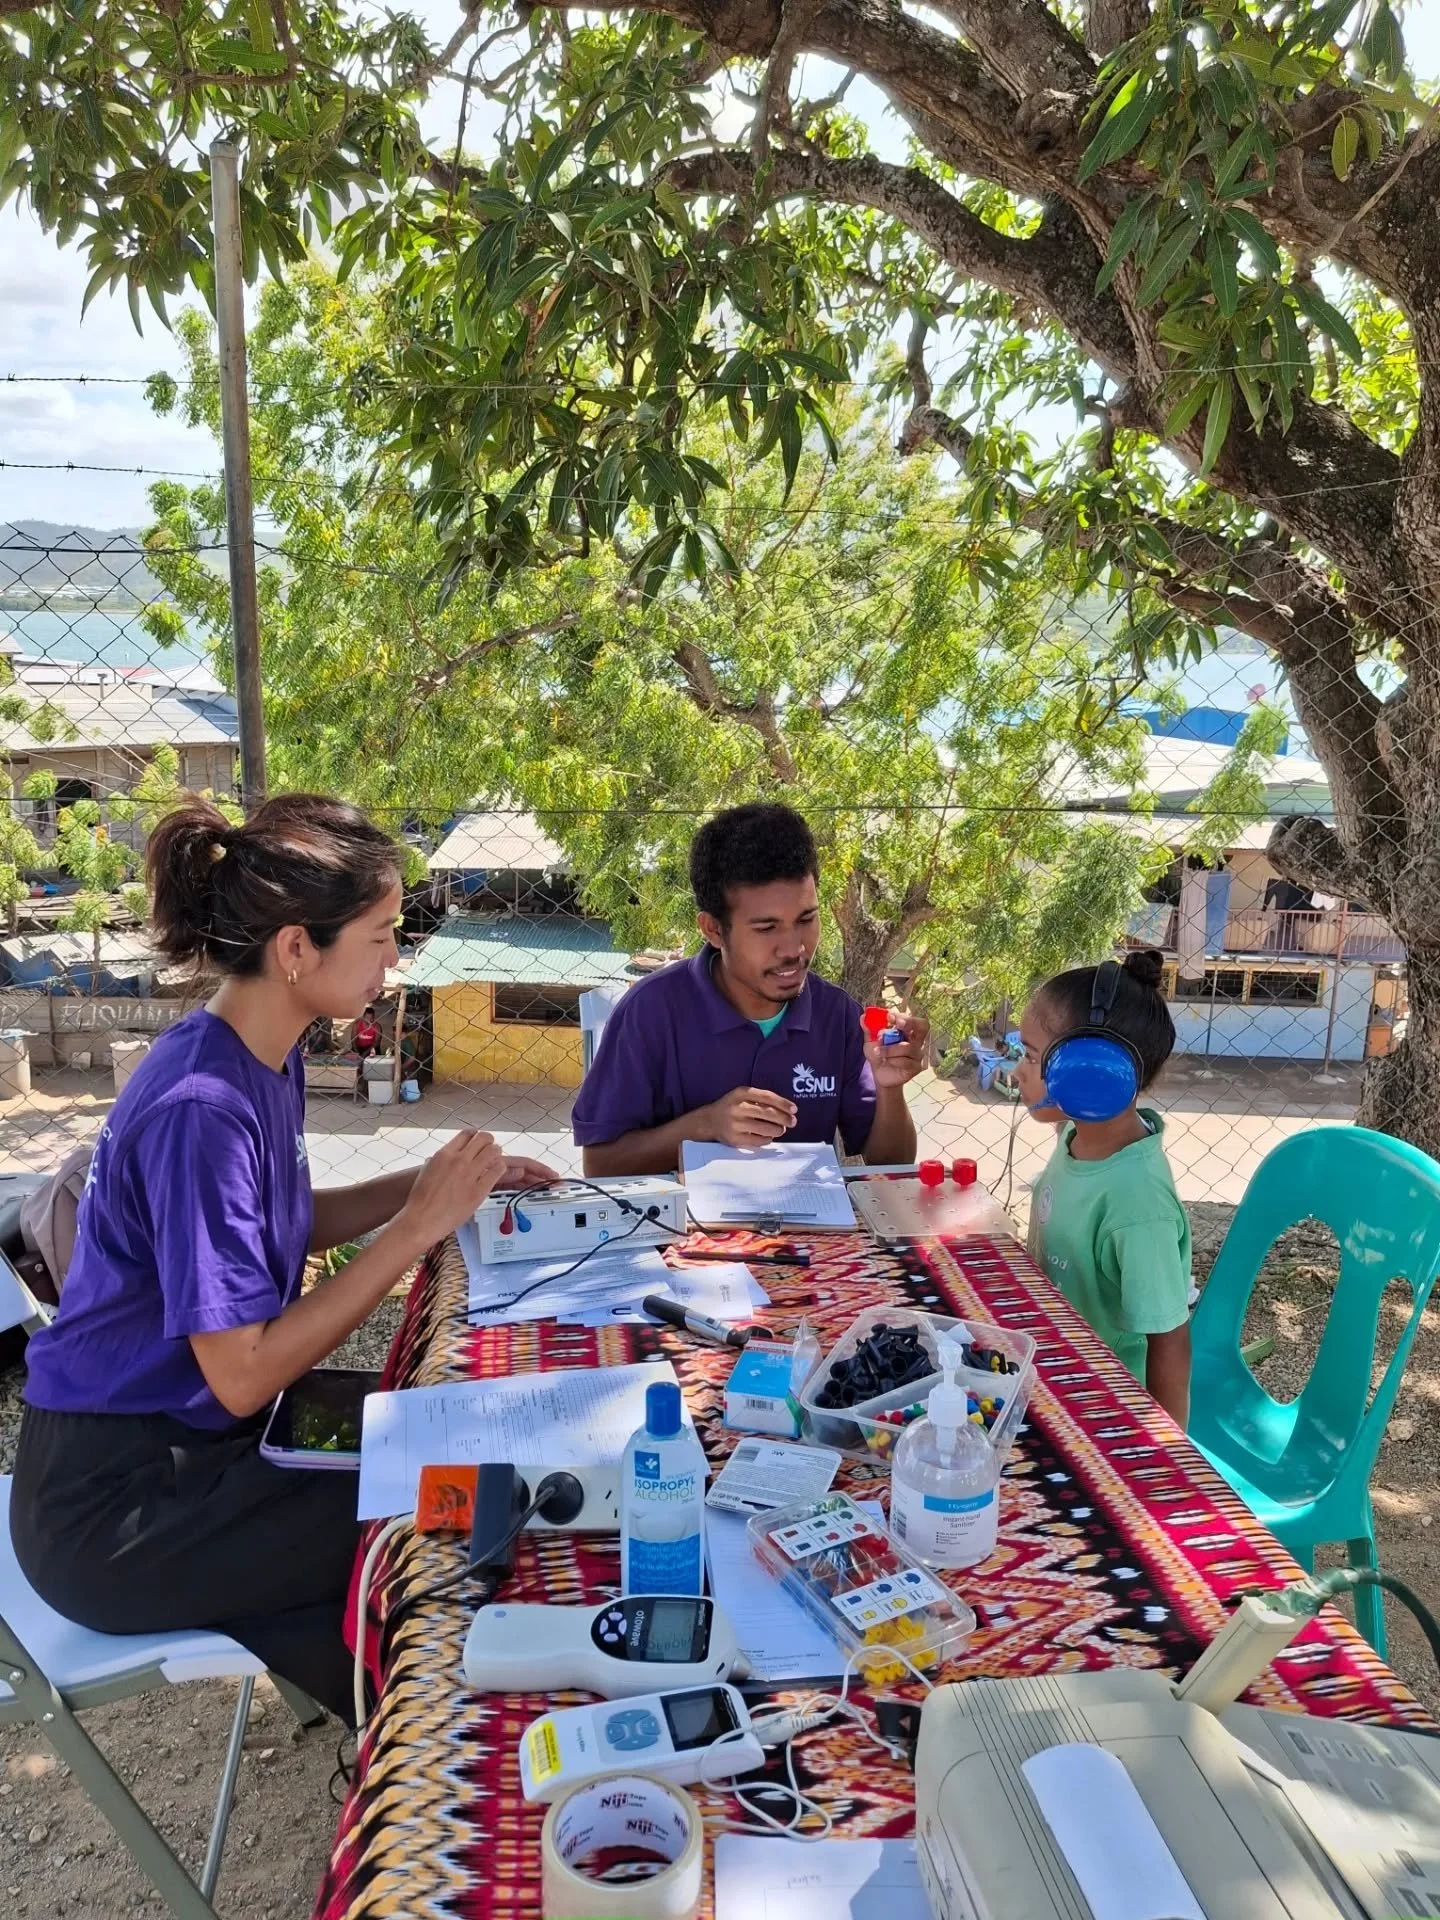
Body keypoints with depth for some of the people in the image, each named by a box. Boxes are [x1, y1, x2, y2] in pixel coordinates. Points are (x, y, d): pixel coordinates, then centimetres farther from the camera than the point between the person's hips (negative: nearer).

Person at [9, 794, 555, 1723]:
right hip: (115, 1508, -8)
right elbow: (243, 1377, -27)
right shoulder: (198, 1111, -29)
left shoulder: (268, 1056, -2)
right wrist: (418, 1227, -25)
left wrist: (428, 1183, -2)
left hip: (193, 1425, 8)